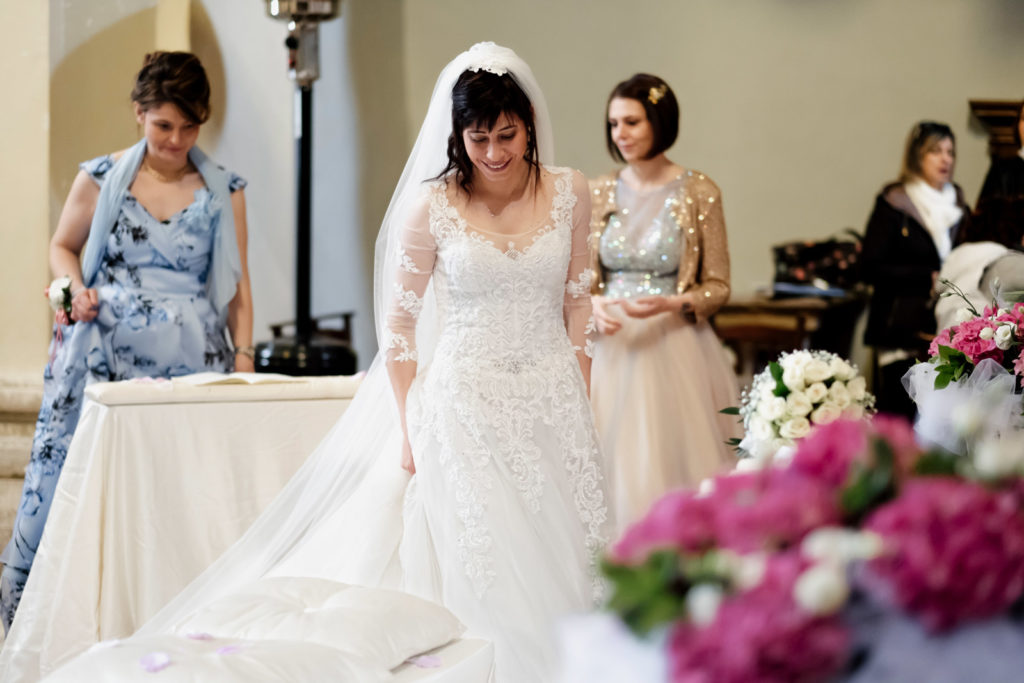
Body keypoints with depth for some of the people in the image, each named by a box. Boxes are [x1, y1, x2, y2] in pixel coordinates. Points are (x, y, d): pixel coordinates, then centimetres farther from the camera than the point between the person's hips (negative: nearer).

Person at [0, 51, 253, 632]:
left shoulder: (223, 191, 7)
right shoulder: (102, 179, 5)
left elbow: (236, 282, 9)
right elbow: (63, 246, 17)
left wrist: (244, 355, 1)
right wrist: (79, 290, -3)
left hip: (190, 358, 0)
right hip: (106, 351, 0)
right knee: (71, 462, -3)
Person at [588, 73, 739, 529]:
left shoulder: (698, 192, -3)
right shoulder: (599, 193, 7)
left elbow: (717, 287, 0)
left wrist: (669, 305, -17)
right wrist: (594, 307, -10)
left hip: (674, 349, -3)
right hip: (610, 349, 3)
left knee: (671, 464, -4)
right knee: (609, 464, 1)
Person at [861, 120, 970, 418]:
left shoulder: (958, 207, 16)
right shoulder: (893, 205, 0)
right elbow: (872, 268, -7)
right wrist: (928, 278, -13)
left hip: (947, 333, 5)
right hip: (904, 333, -5)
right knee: (899, 418, -7)